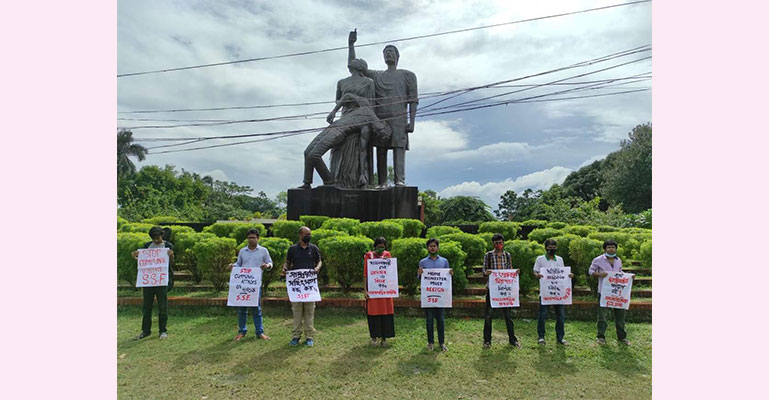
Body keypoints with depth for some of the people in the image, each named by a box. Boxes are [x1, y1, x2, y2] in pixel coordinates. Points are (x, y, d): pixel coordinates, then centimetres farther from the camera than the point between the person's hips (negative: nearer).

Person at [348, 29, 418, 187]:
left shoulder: (408, 75, 18)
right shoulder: (376, 75, 26)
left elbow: (413, 99, 8)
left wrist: (411, 120, -5)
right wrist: (351, 45, 13)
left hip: (399, 118, -3)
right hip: (379, 118, 3)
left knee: (399, 147, -17)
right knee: (380, 150, -5)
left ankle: (400, 181, -26)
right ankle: (382, 183, -8)